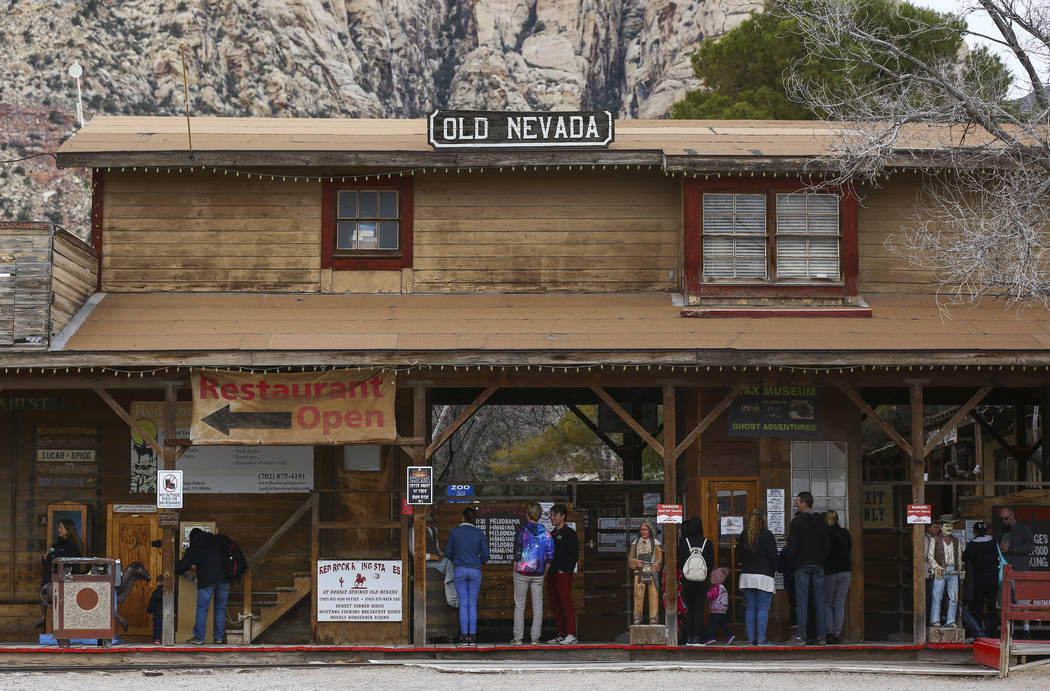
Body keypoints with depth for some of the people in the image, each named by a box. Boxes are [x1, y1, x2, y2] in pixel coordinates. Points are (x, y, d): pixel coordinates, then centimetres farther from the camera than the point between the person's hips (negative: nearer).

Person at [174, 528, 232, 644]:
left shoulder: (193, 548, 9)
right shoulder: (218, 540, 15)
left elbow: (183, 565, 11)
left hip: (206, 580, -3)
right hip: (224, 578, 3)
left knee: (202, 608, 2)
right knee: (220, 608, 10)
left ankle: (198, 637, -1)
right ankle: (219, 637, 9)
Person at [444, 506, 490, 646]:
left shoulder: (454, 531, -2)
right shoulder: (479, 534, -1)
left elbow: (448, 552, 4)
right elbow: (485, 554, -1)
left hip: (459, 570, 0)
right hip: (475, 571, 0)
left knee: (463, 604, 2)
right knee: (473, 604, 4)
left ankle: (464, 636, -2)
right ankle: (473, 636, 1)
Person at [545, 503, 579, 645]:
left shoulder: (569, 533, -4)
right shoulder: (552, 534, 20)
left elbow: (574, 554, -10)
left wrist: (565, 569, -15)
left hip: (564, 574, -8)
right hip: (552, 574, 8)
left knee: (566, 603, -12)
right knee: (555, 605, 7)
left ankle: (571, 635, -13)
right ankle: (561, 634, 12)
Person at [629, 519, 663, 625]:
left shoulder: (656, 543, 7)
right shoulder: (636, 543, 15)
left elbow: (659, 559, 5)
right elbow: (630, 558, 14)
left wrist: (655, 567, -13)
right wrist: (636, 562, -6)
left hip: (652, 572, -2)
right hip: (639, 572, 2)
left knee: (653, 594, -7)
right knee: (638, 594, -6)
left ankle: (653, 617, -3)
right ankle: (637, 617, -3)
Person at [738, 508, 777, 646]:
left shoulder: (743, 535, 7)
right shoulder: (766, 535, -8)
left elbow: (739, 556, 11)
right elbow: (773, 557, -7)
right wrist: (773, 570, 8)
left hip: (746, 576, 5)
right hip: (763, 576, -5)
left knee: (750, 608, 7)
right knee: (763, 609, -3)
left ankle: (751, 639, 5)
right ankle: (761, 639, -7)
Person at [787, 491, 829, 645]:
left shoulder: (797, 521, -7)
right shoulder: (821, 521, 9)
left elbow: (792, 545, -10)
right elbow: (826, 544, 9)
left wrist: (792, 562, 4)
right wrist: (822, 560, 15)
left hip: (802, 565, -4)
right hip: (818, 566, 5)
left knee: (802, 601, -4)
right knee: (819, 600, 5)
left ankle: (800, 636, -7)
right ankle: (820, 636, 3)